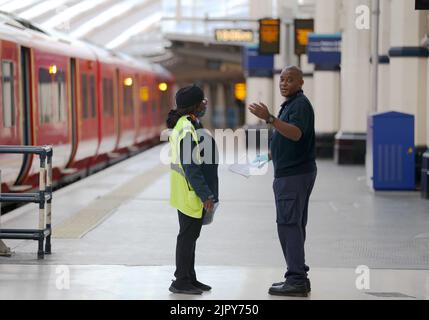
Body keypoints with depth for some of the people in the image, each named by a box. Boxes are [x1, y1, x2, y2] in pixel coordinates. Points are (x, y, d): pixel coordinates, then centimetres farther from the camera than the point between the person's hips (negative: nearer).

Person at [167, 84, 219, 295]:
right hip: (191, 193, -10)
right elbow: (191, 166, -24)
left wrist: (206, 192, 21)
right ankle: (181, 281, 5)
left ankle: (189, 278, 25)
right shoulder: (188, 129, -21)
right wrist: (206, 195, -21)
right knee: (188, 235, -2)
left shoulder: (187, 124, 12)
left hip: (191, 192, 10)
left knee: (190, 234, 16)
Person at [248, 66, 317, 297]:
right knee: (293, 225, 14)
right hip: (291, 172, 11)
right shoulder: (291, 104, 19)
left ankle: (296, 280, -11)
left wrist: (269, 118, -41)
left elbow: (296, 134, -32)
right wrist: (271, 154, 19)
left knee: (288, 225, -11)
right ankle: (298, 277, 19)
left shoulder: (300, 104, -14)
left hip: (294, 174, -11)